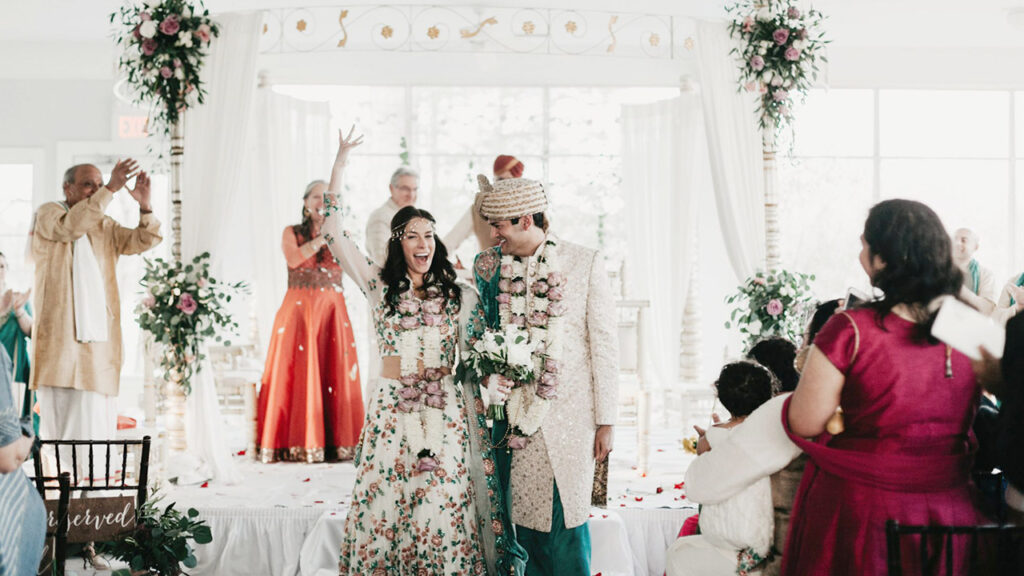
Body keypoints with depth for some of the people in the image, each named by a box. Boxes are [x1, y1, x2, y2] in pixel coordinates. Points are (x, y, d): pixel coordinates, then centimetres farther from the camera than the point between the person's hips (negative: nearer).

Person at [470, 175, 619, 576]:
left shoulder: (585, 264, -3)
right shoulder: (489, 266, 7)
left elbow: (604, 346, -1)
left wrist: (605, 421, -3)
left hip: (564, 419, -3)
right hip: (509, 418, 3)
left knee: (563, 521, 1)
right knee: (518, 519, 5)